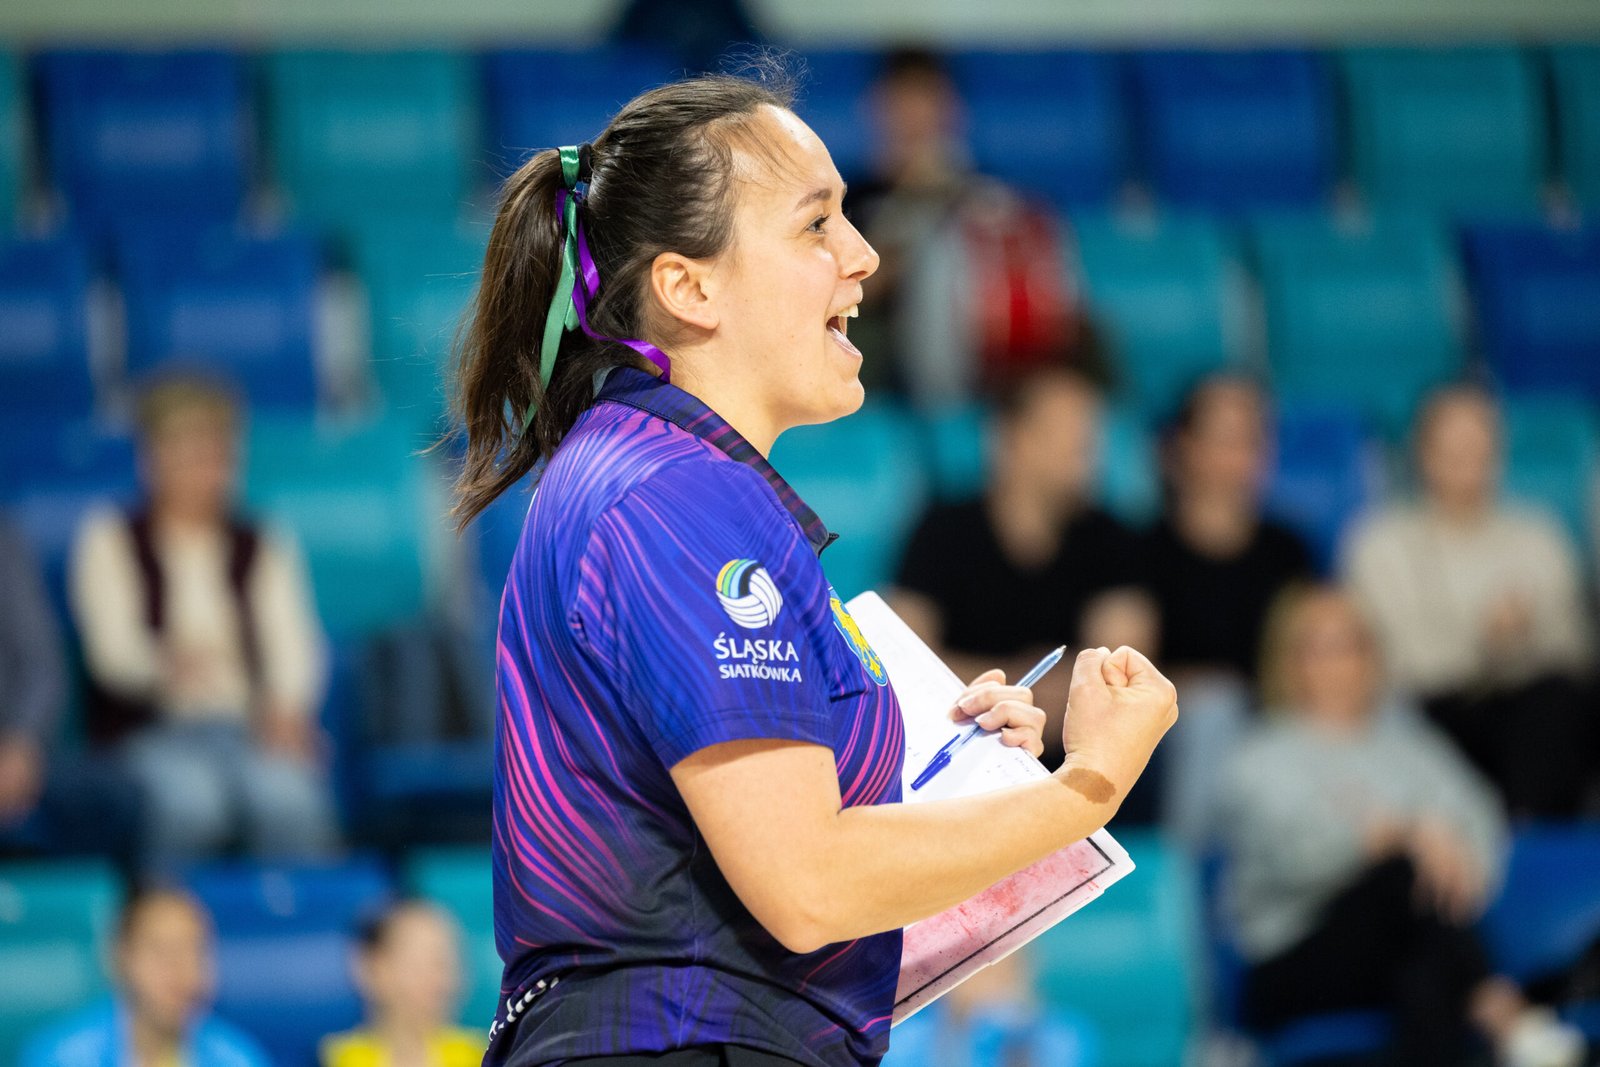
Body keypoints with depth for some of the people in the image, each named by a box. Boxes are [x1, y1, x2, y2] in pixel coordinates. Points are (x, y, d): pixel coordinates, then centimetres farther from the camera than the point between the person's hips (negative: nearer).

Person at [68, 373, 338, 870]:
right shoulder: (111, 542, 11)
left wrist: (286, 707, -19)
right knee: (190, 800, -36)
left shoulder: (263, 549, 19)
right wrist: (167, 664, -29)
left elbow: (293, 645, 5)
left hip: (252, 729, 2)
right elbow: (111, 647, -5)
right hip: (152, 731, -2)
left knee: (289, 797, -32)